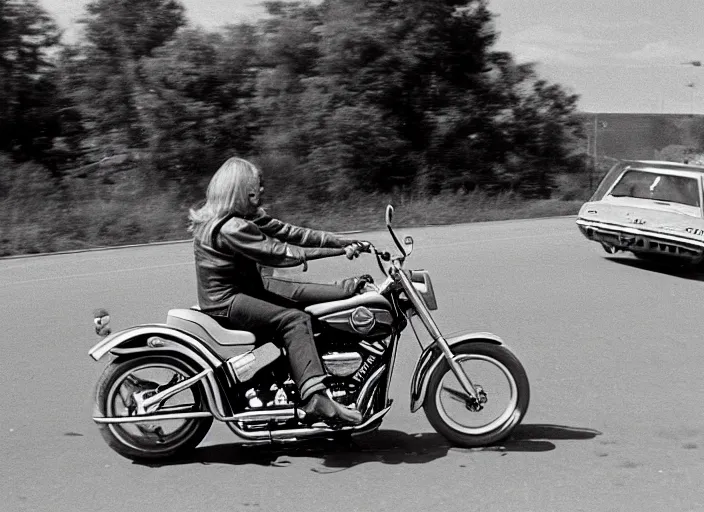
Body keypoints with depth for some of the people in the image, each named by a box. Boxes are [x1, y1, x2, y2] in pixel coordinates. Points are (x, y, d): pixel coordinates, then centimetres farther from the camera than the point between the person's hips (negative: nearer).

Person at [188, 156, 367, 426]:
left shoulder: (248, 217, 8)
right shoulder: (229, 227, -24)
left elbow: (288, 232, 3)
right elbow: (279, 253, -25)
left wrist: (343, 242, -6)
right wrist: (336, 251, -22)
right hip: (226, 301, -11)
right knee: (294, 319, -24)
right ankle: (314, 398, -32)